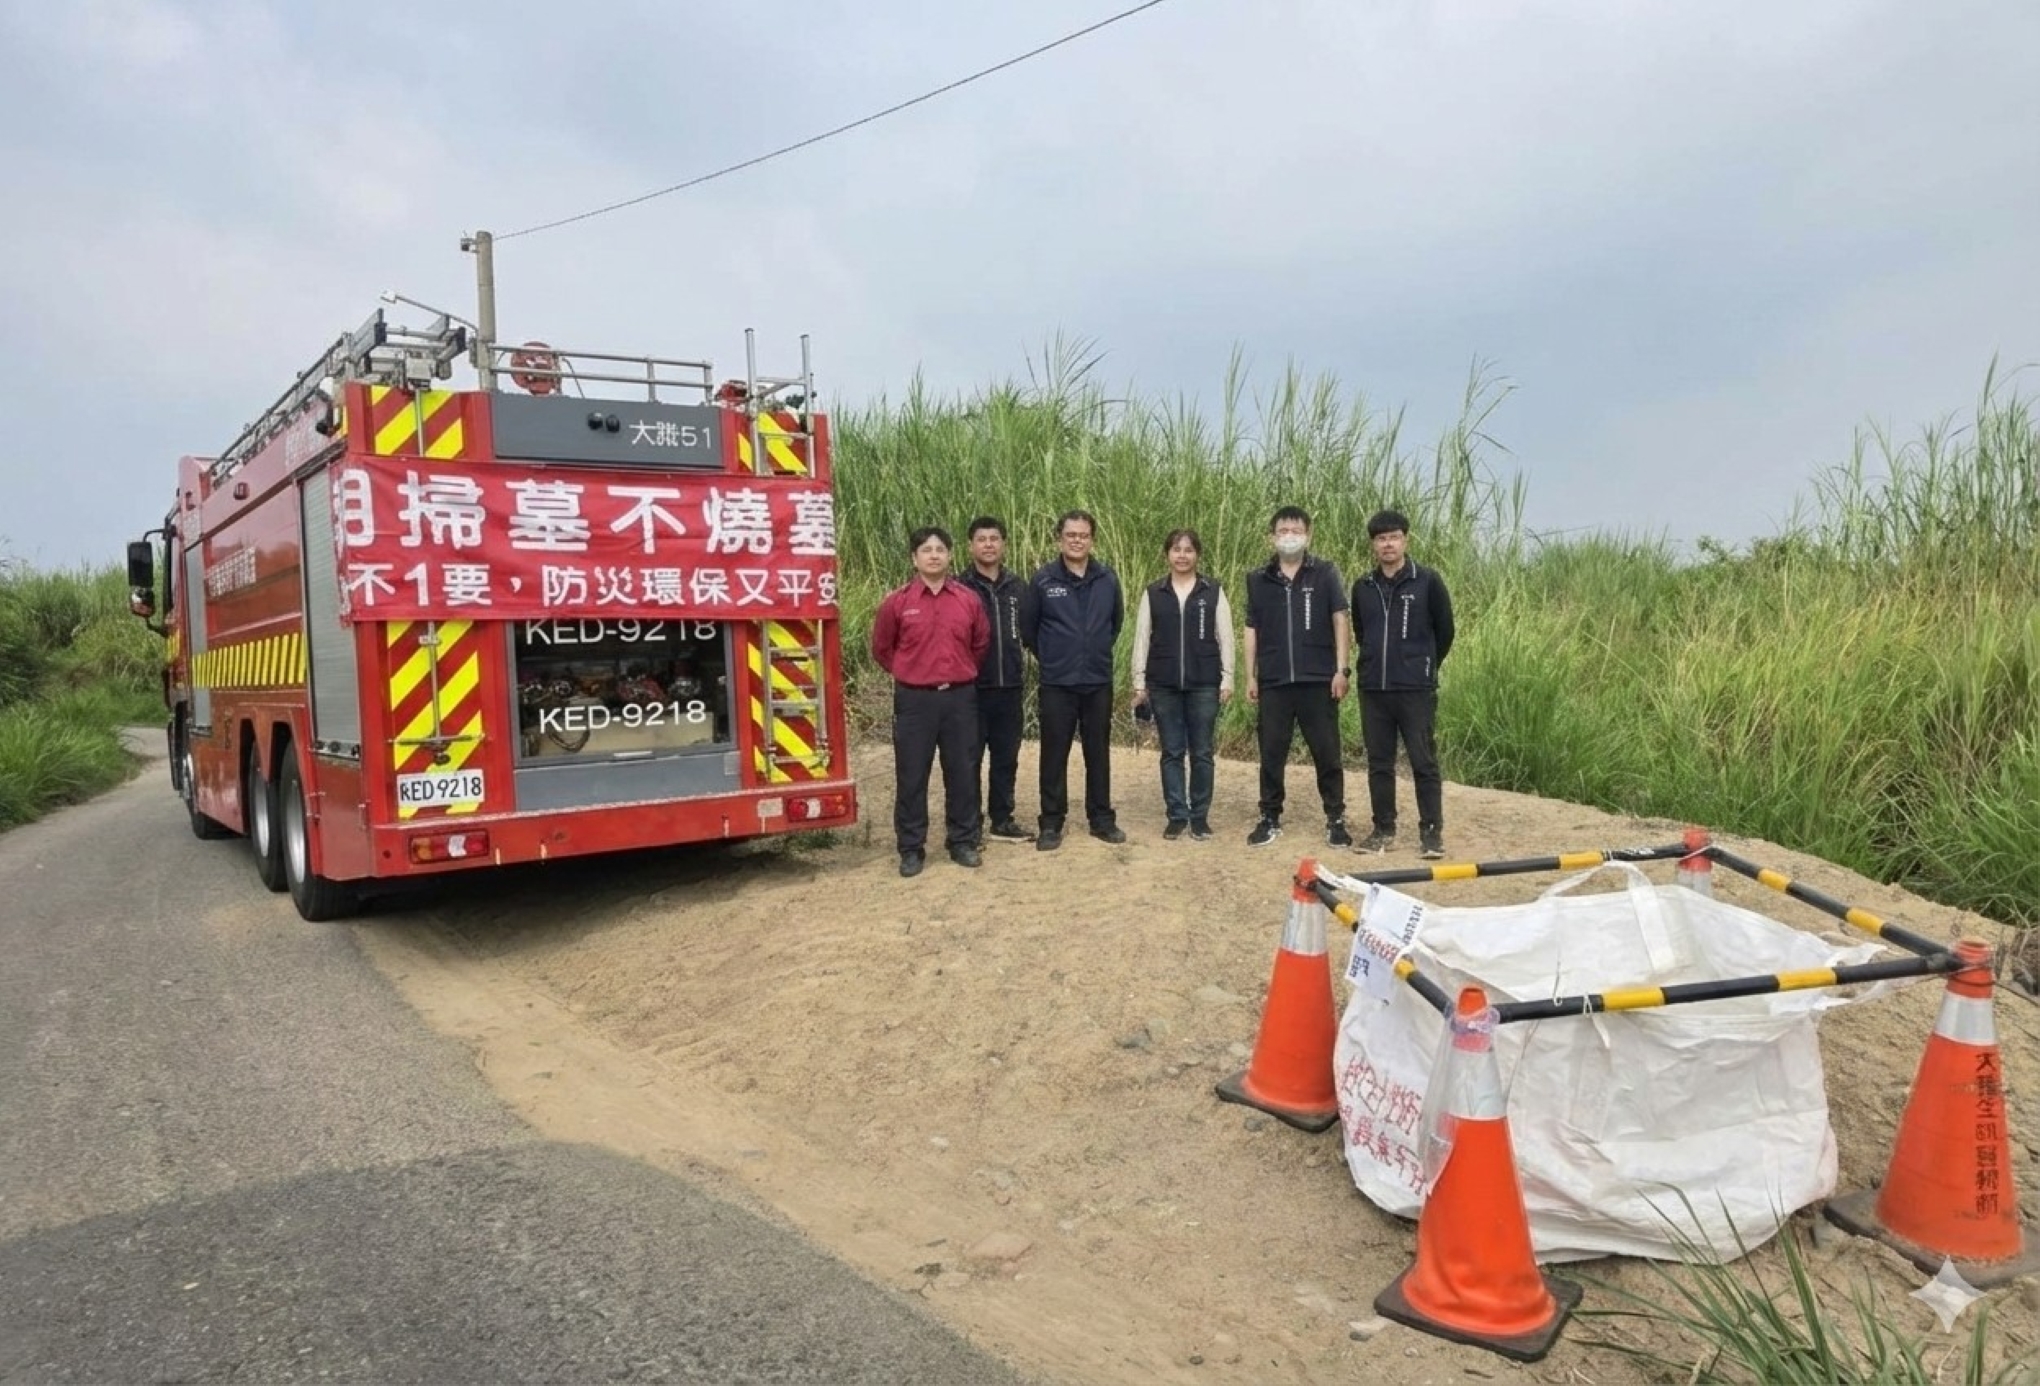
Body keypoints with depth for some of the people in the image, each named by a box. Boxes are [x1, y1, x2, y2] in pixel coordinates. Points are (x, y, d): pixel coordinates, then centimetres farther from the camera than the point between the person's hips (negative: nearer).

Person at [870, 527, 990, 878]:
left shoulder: (969, 599, 2)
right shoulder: (897, 602, -4)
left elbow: (981, 644, 17)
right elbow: (881, 648, 9)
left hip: (960, 697, 2)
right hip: (915, 699, -2)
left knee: (962, 774, 8)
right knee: (911, 777, 3)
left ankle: (963, 842, 21)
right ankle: (911, 849, 12)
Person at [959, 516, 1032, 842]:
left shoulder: (1018, 587, 8)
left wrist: (1024, 682, 9)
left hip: (1010, 689, 4)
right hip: (971, 689, -4)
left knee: (1006, 759, 11)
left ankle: (1002, 819, 23)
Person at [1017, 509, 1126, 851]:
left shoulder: (1108, 579, 1)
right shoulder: (1042, 580, -6)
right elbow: (1027, 626, 2)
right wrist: (1047, 658, 7)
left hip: (1098, 682, 2)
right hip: (1057, 684, -2)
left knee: (1098, 754, 10)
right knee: (1054, 755, 4)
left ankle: (1102, 819, 22)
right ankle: (1051, 824, 13)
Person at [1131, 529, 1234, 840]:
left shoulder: (1214, 592, 3)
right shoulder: (1152, 593, 5)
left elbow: (1225, 637, 2)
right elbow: (1141, 639, 5)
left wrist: (1227, 679, -3)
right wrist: (1139, 683, 1)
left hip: (1204, 684, -1)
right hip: (1164, 685, 1)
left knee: (1201, 753, 4)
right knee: (1172, 753, 5)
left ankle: (1200, 817, 14)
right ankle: (1177, 816, 13)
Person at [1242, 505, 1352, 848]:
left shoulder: (1325, 572, 1)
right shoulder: (1258, 579, 8)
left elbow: (1341, 620, -2)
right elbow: (1252, 630, 10)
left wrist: (1342, 668, -9)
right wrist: (1250, 677, 6)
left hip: (1318, 680, -2)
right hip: (1273, 682, 2)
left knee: (1326, 753, 4)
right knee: (1271, 754, 7)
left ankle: (1336, 819, 15)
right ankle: (1270, 818, 18)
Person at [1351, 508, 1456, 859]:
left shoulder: (1427, 582, -3)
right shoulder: (1363, 588, 8)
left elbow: (1445, 631, 4)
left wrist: (1425, 667, 11)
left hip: (1416, 690, -4)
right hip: (1373, 689, 4)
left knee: (1424, 762, -1)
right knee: (1379, 763, 8)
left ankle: (1431, 831, 7)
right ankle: (1383, 829, 17)